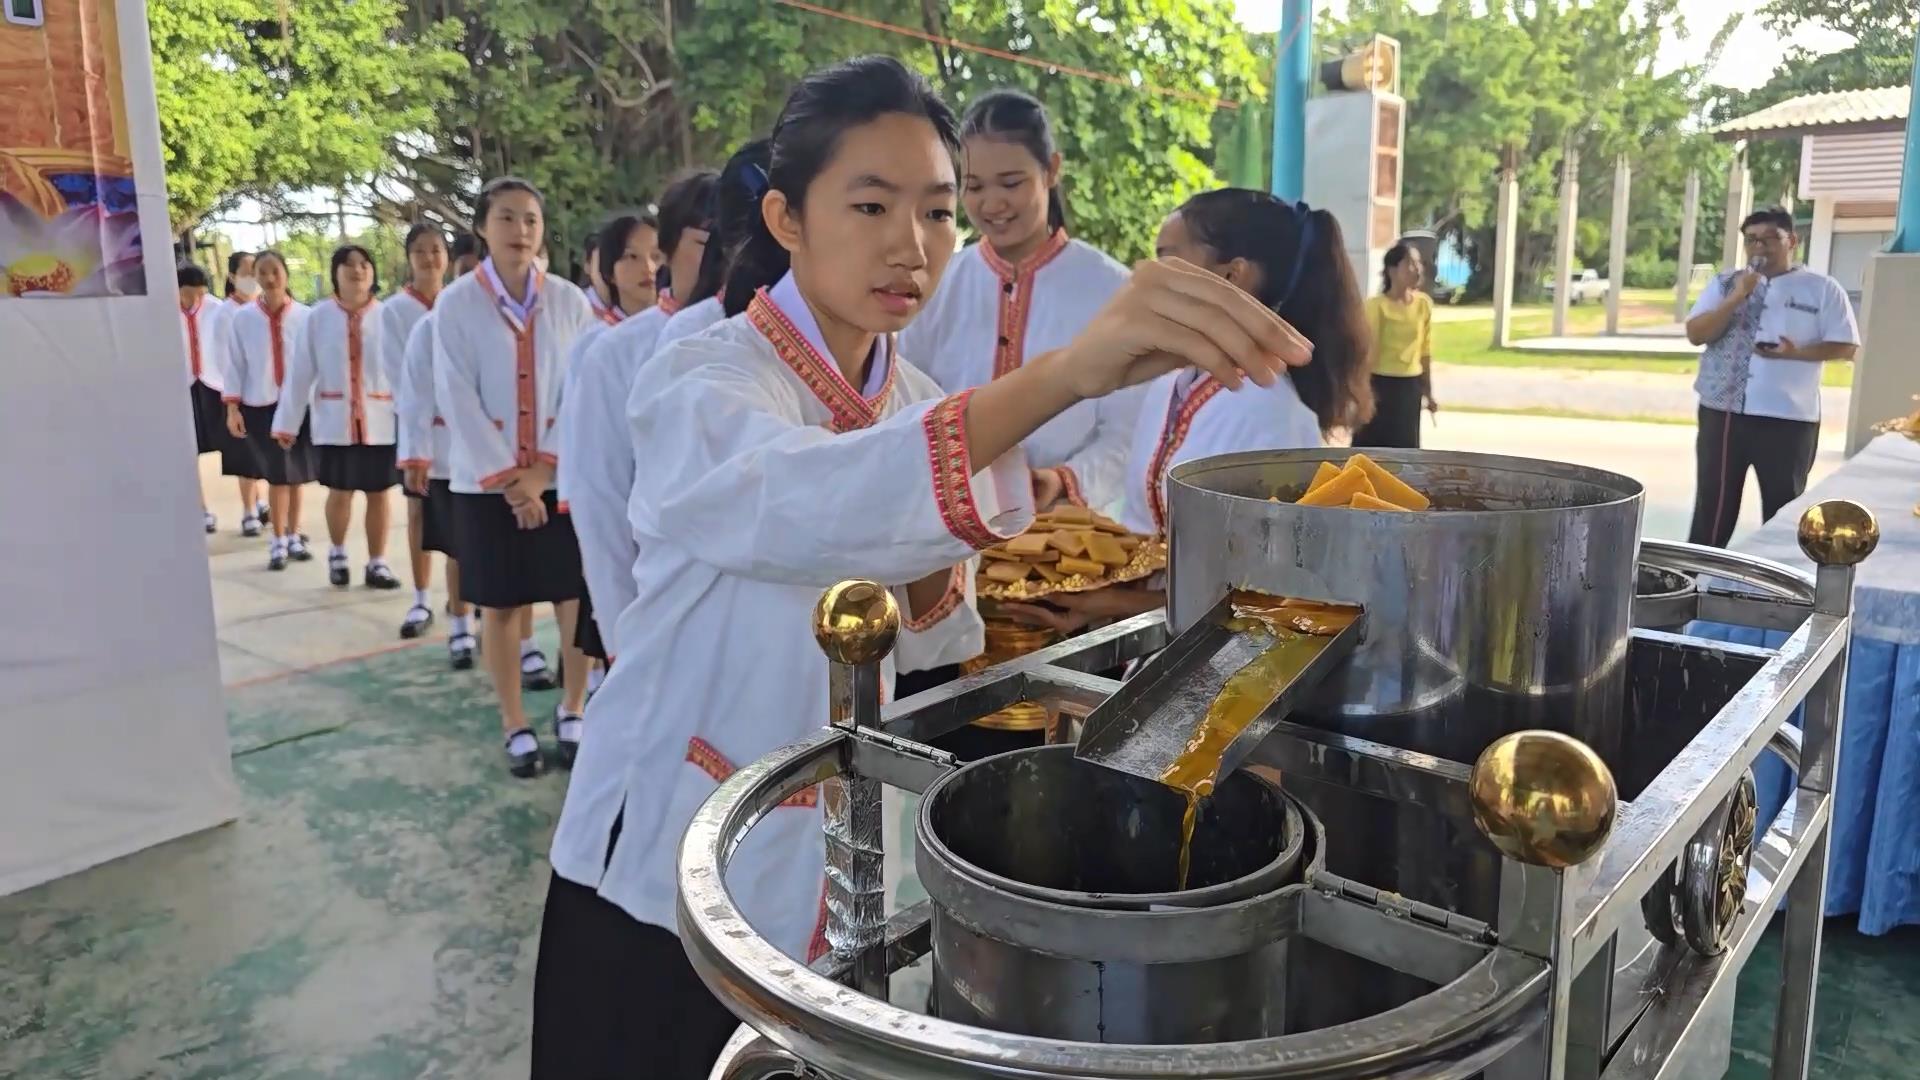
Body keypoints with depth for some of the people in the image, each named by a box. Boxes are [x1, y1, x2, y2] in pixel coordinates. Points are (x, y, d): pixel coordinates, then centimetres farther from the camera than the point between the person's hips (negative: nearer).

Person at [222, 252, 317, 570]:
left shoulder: (305, 316, -5)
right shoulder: (241, 319, -3)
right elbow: (235, 365, 0)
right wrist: (232, 407, -2)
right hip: (260, 406, -1)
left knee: (296, 476, 10)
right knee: (278, 476, -1)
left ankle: (293, 536, 25)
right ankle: (278, 542, 10)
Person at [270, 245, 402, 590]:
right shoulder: (317, 317, -2)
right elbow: (300, 372, -1)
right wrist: (287, 422, 0)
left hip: (380, 420, 0)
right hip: (334, 420, 1)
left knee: (378, 493, 7)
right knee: (340, 492, 10)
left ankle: (377, 563, 20)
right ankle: (337, 553, 34)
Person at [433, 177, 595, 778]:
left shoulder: (569, 301, 1)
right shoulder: (456, 304, -3)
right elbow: (457, 400, -7)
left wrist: (542, 469, -10)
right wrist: (507, 478, -10)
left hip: (562, 477, 1)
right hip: (486, 482, -1)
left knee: (575, 598, 4)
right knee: (500, 606, 6)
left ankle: (572, 713, 22)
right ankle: (516, 727, 19)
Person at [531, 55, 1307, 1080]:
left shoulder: (918, 402, 1)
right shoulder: (698, 383, -19)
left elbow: (922, 651, 6)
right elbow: (794, 506, -43)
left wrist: (933, 566, -16)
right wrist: (1065, 371, -56)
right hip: (670, 873, -5)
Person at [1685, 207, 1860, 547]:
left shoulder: (1822, 289, 2)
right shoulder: (1725, 283, 7)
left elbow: (1847, 347, 0)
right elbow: (1695, 334, -3)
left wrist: (1796, 352, -16)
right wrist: (1738, 296, -13)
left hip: (1789, 418, -1)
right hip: (1722, 412, 1)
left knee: (1783, 509, 7)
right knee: (1713, 506, 6)